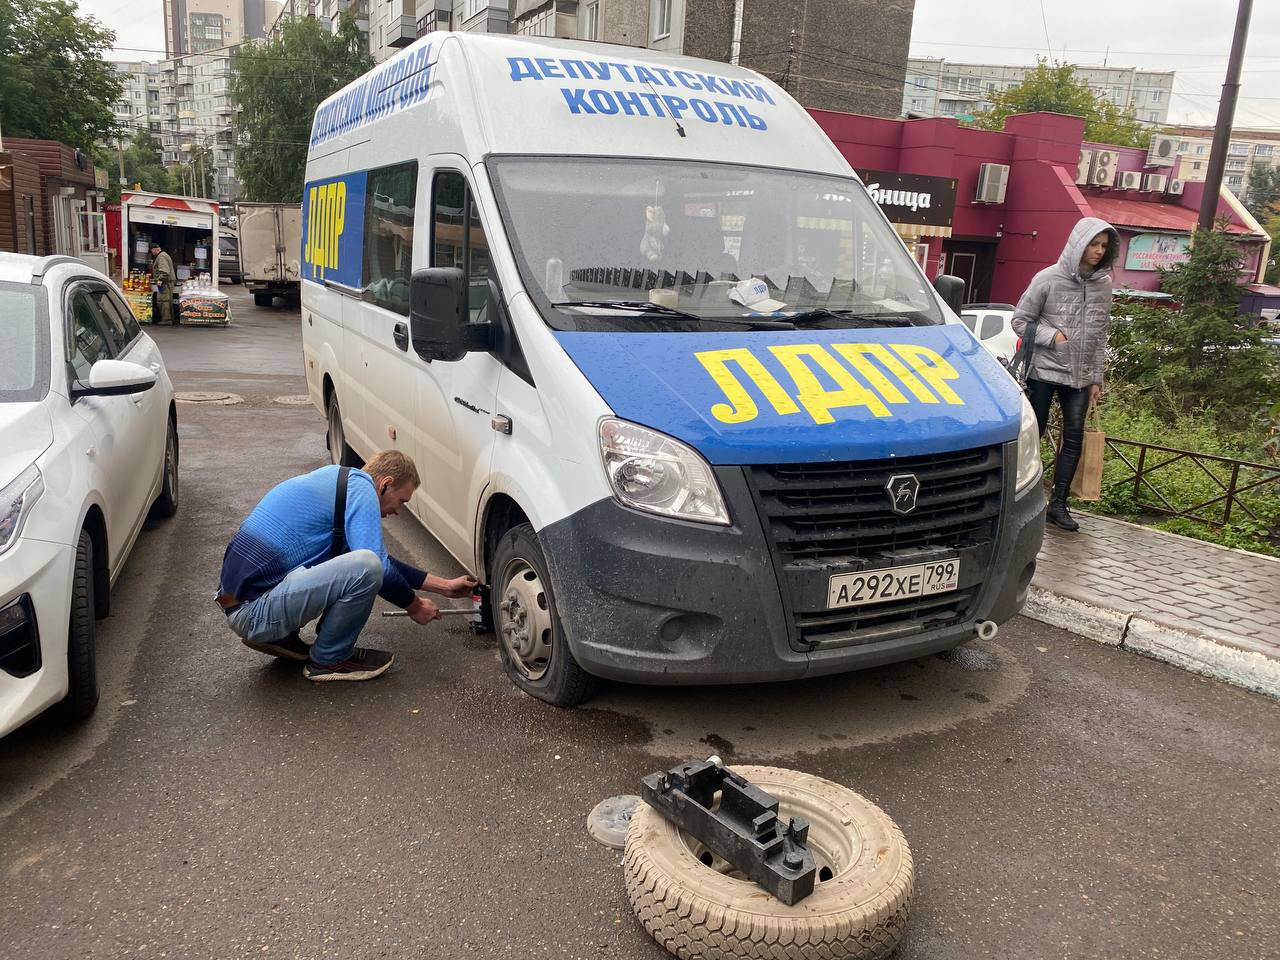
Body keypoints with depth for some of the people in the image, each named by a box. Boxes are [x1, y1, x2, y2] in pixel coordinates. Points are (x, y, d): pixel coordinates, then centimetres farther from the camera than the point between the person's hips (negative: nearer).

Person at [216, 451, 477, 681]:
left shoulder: (342, 480, 18)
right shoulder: (360, 487, -11)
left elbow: (382, 560, 25)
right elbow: (378, 568, -17)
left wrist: (444, 586, 25)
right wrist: (415, 607, 2)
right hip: (254, 613, -10)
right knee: (365, 566, -24)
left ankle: (278, 636, 17)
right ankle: (329, 660, -2)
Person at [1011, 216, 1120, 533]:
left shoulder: (1104, 284, 3)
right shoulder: (1049, 278, -9)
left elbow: (1100, 334, 9)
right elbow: (1020, 320, -3)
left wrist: (1096, 378, 7)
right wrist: (1052, 336, -17)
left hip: (1079, 376, 4)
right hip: (1043, 370, -4)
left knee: (1074, 438, 1)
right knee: (1033, 433, 3)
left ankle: (1058, 504, 8)